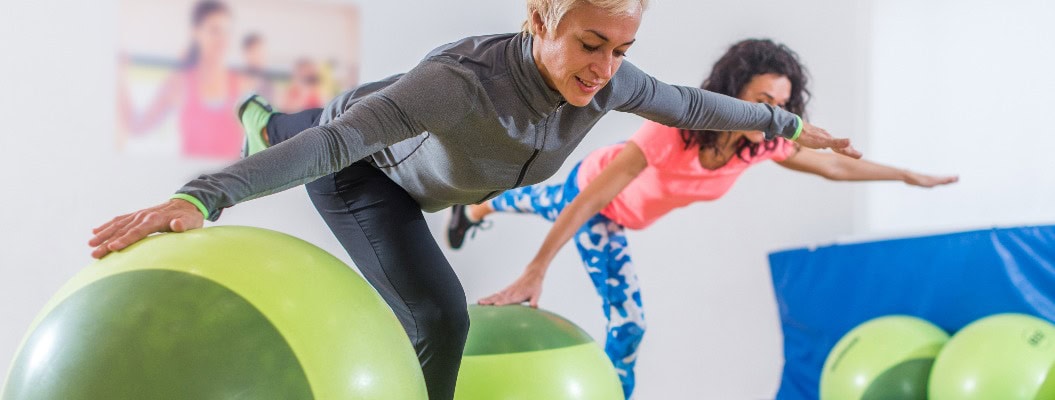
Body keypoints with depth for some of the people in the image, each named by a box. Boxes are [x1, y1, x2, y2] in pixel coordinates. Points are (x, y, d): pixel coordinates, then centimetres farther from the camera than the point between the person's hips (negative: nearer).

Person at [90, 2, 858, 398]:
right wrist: (200, 198, -66)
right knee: (440, 317, -18)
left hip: (413, 142, 7)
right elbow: (335, 143, -55)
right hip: (360, 169, -6)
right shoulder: (465, 81, -49)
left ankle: (267, 122, 74)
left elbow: (688, 103, -10)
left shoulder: (605, 80, -30)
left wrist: (789, 123, 3)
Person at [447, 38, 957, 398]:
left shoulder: (762, 143, -28)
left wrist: (908, 175, -5)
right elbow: (594, 196, -46)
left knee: (544, 203, 35)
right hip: (591, 192, -6)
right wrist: (536, 272, -49)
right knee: (627, 321, -7)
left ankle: (475, 210, 66)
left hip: (625, 214, 6)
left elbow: (833, 165, -9)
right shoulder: (673, 128, -46)